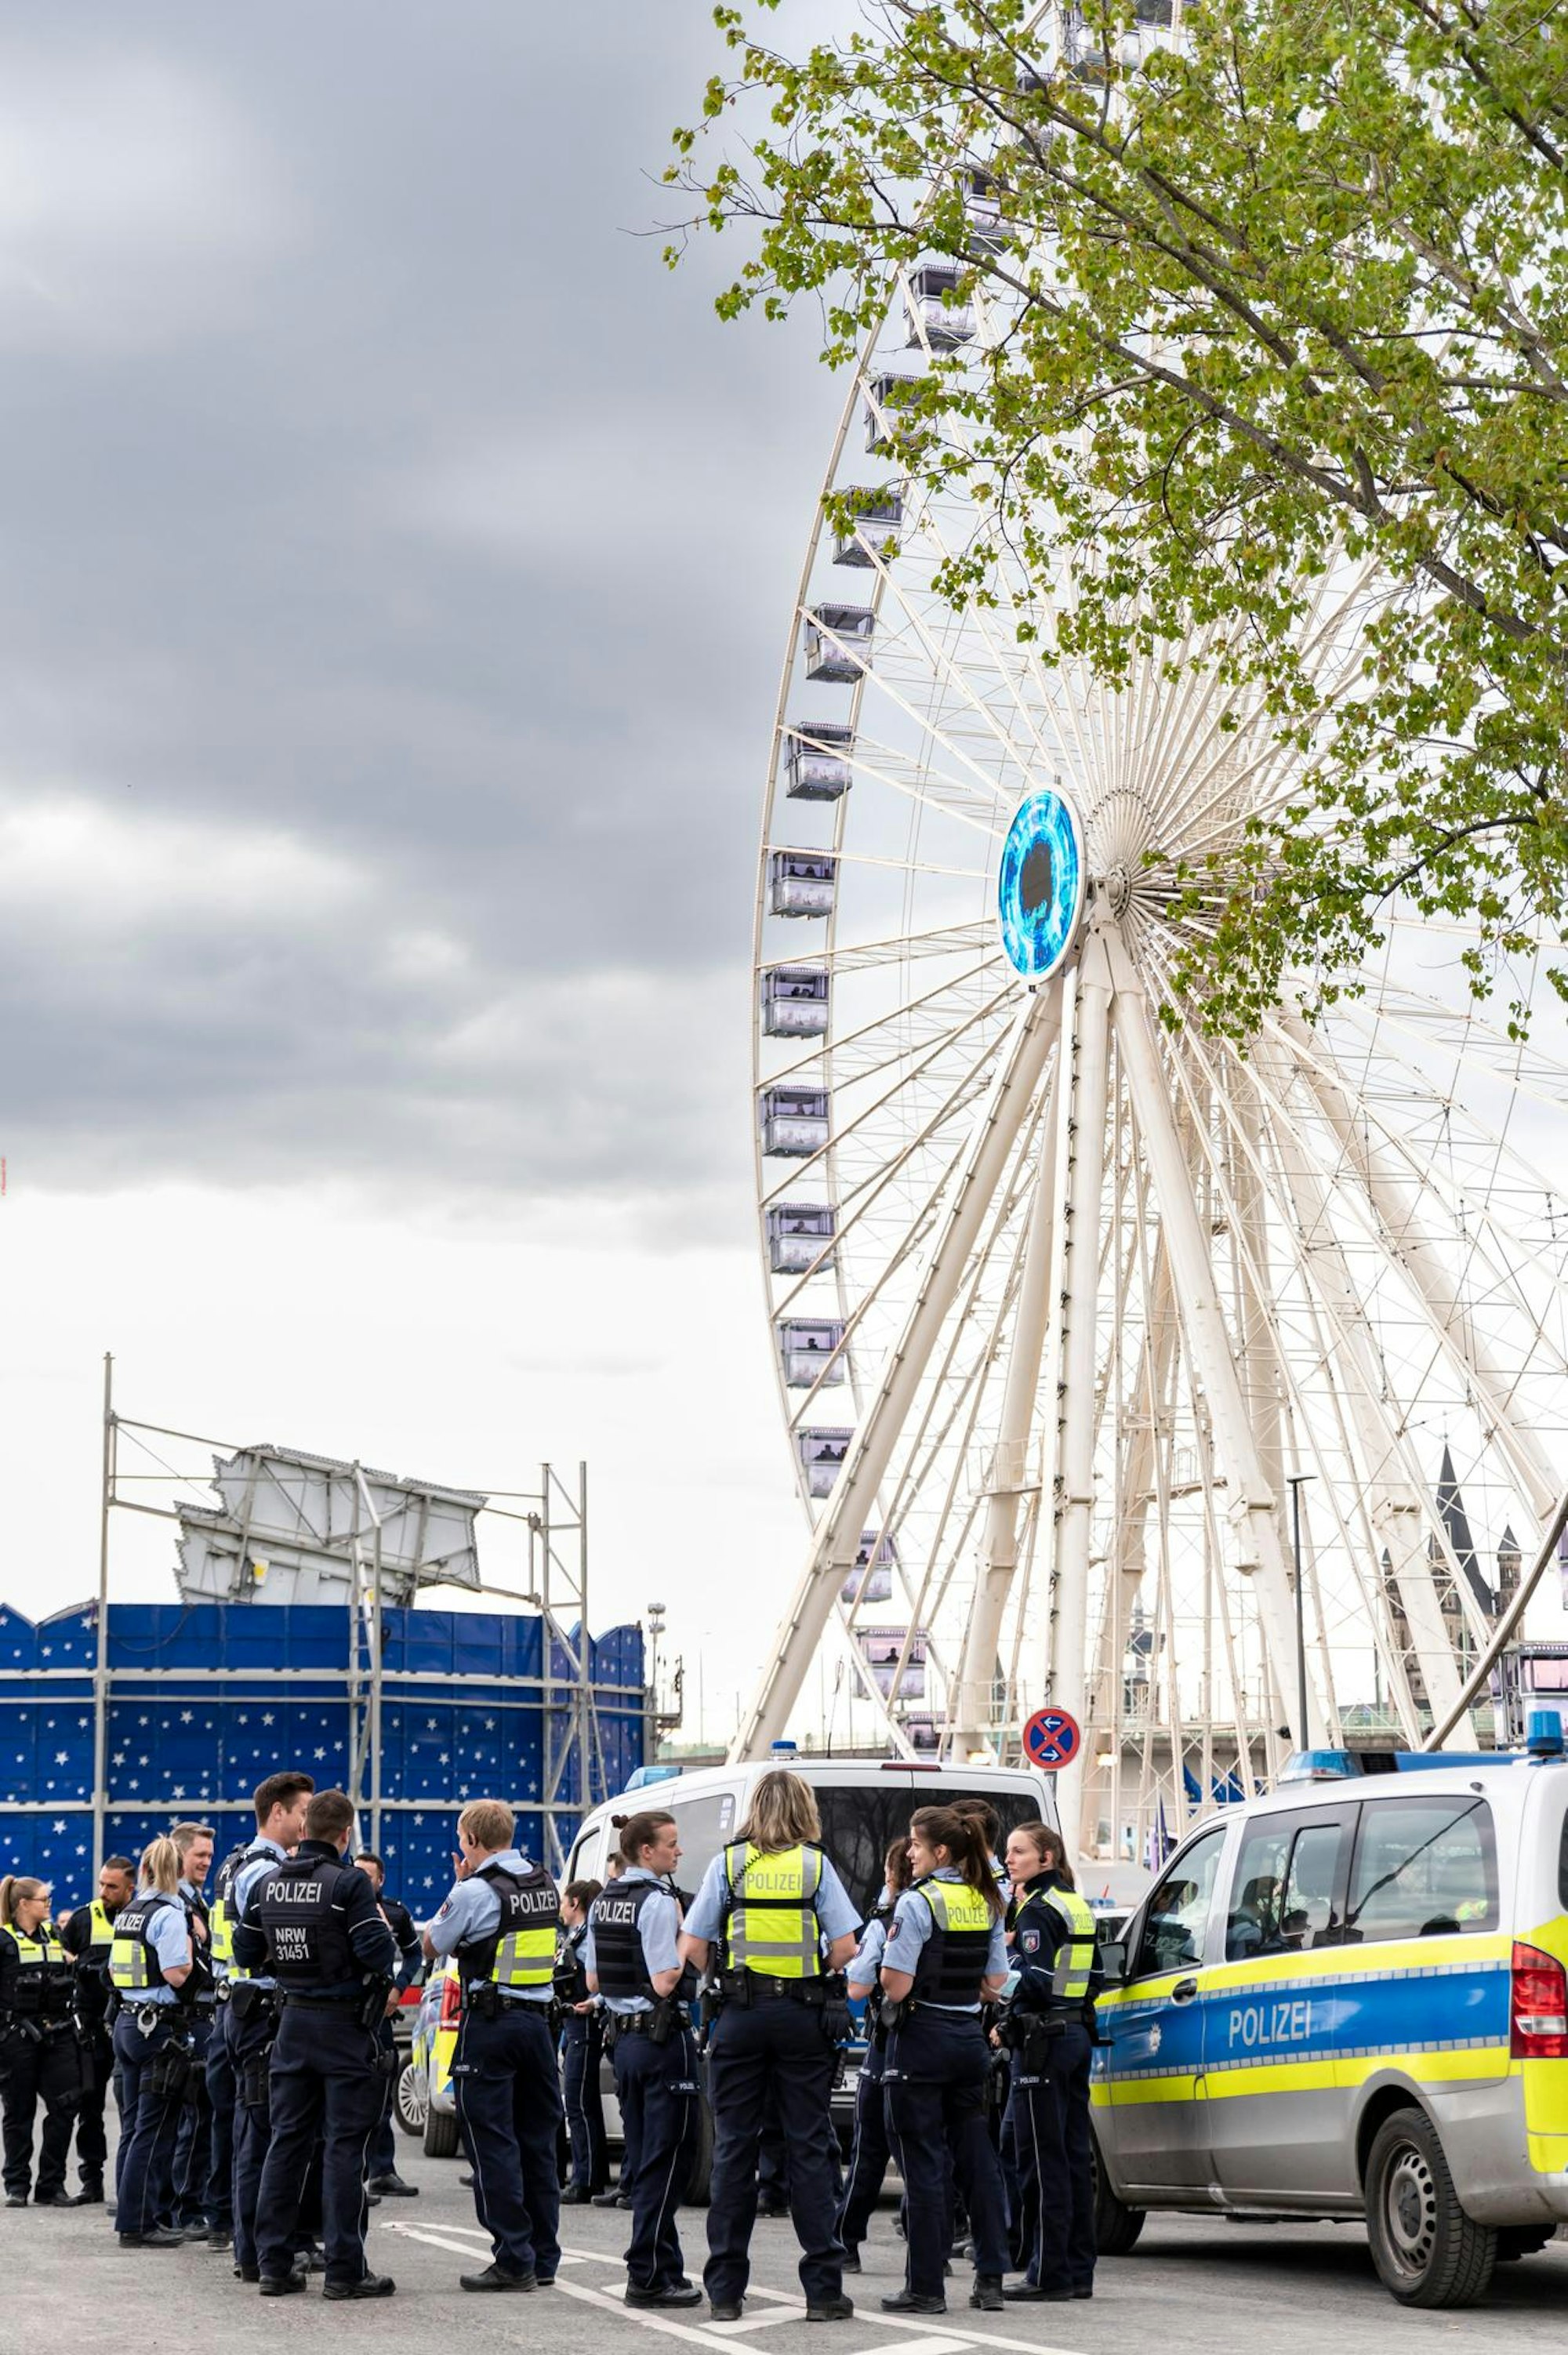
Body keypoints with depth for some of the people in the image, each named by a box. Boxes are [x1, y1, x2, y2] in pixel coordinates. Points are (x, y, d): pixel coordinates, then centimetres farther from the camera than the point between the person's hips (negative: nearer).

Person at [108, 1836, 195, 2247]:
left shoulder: (126, 1913, 11)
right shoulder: (170, 1914, -13)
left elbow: (113, 1972, 18)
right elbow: (176, 1974, -21)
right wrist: (189, 1946, -5)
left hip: (127, 2022, 8)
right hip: (160, 2025, -8)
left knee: (134, 2126, 14)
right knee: (154, 2129, -4)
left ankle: (133, 2215, 19)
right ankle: (139, 2223, -4)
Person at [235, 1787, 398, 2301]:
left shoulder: (267, 1883, 5)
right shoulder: (348, 1883, -15)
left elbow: (245, 1954, 10)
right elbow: (378, 1954, -19)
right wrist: (383, 1931, 1)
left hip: (294, 2022, 6)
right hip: (344, 2024, -6)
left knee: (286, 2139, 10)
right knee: (344, 2145, -2)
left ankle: (274, 2263, 12)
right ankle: (344, 2269, -2)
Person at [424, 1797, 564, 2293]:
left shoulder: (476, 1892, -12)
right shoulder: (545, 1884, 9)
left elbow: (432, 1947, 0)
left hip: (490, 2022, -7)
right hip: (538, 2019, 7)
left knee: (493, 2144, -3)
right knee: (537, 2141, 12)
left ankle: (514, 2260, -5)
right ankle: (543, 2258, 16)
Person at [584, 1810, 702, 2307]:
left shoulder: (603, 1901, 10)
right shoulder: (659, 1902, -16)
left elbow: (593, 1981, 14)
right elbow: (665, 1982, -21)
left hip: (624, 2037, 9)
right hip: (663, 2038, -9)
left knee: (642, 2157, 13)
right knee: (668, 2157, -3)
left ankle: (660, 2268, 18)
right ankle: (650, 2276, -4)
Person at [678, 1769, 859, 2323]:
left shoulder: (728, 1862, 3)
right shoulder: (816, 1864, 1)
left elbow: (692, 1949, -1)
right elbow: (844, 1948, -4)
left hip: (741, 2012, 1)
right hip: (803, 2013, 0)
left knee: (734, 2147, 6)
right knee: (809, 2146, 3)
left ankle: (725, 2290, 8)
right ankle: (823, 2289, 2)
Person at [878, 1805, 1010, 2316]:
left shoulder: (918, 1901, -13)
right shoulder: (985, 1904, 9)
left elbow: (896, 1987, -16)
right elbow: (994, 1985, 13)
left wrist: (892, 1946, 2)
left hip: (922, 2039, -7)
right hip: (969, 2036, 7)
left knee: (924, 2164, -2)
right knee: (976, 2159, 11)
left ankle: (925, 2287, 0)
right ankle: (990, 2278, 12)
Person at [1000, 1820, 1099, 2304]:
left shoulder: (1037, 1910, -13)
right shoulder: (1078, 1906, 16)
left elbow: (1037, 1982, -21)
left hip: (1043, 2040, -9)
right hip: (1078, 2036, 9)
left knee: (1043, 2159, -6)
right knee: (1074, 2155, 10)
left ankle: (1048, 2272, -5)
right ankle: (1079, 2271, 13)